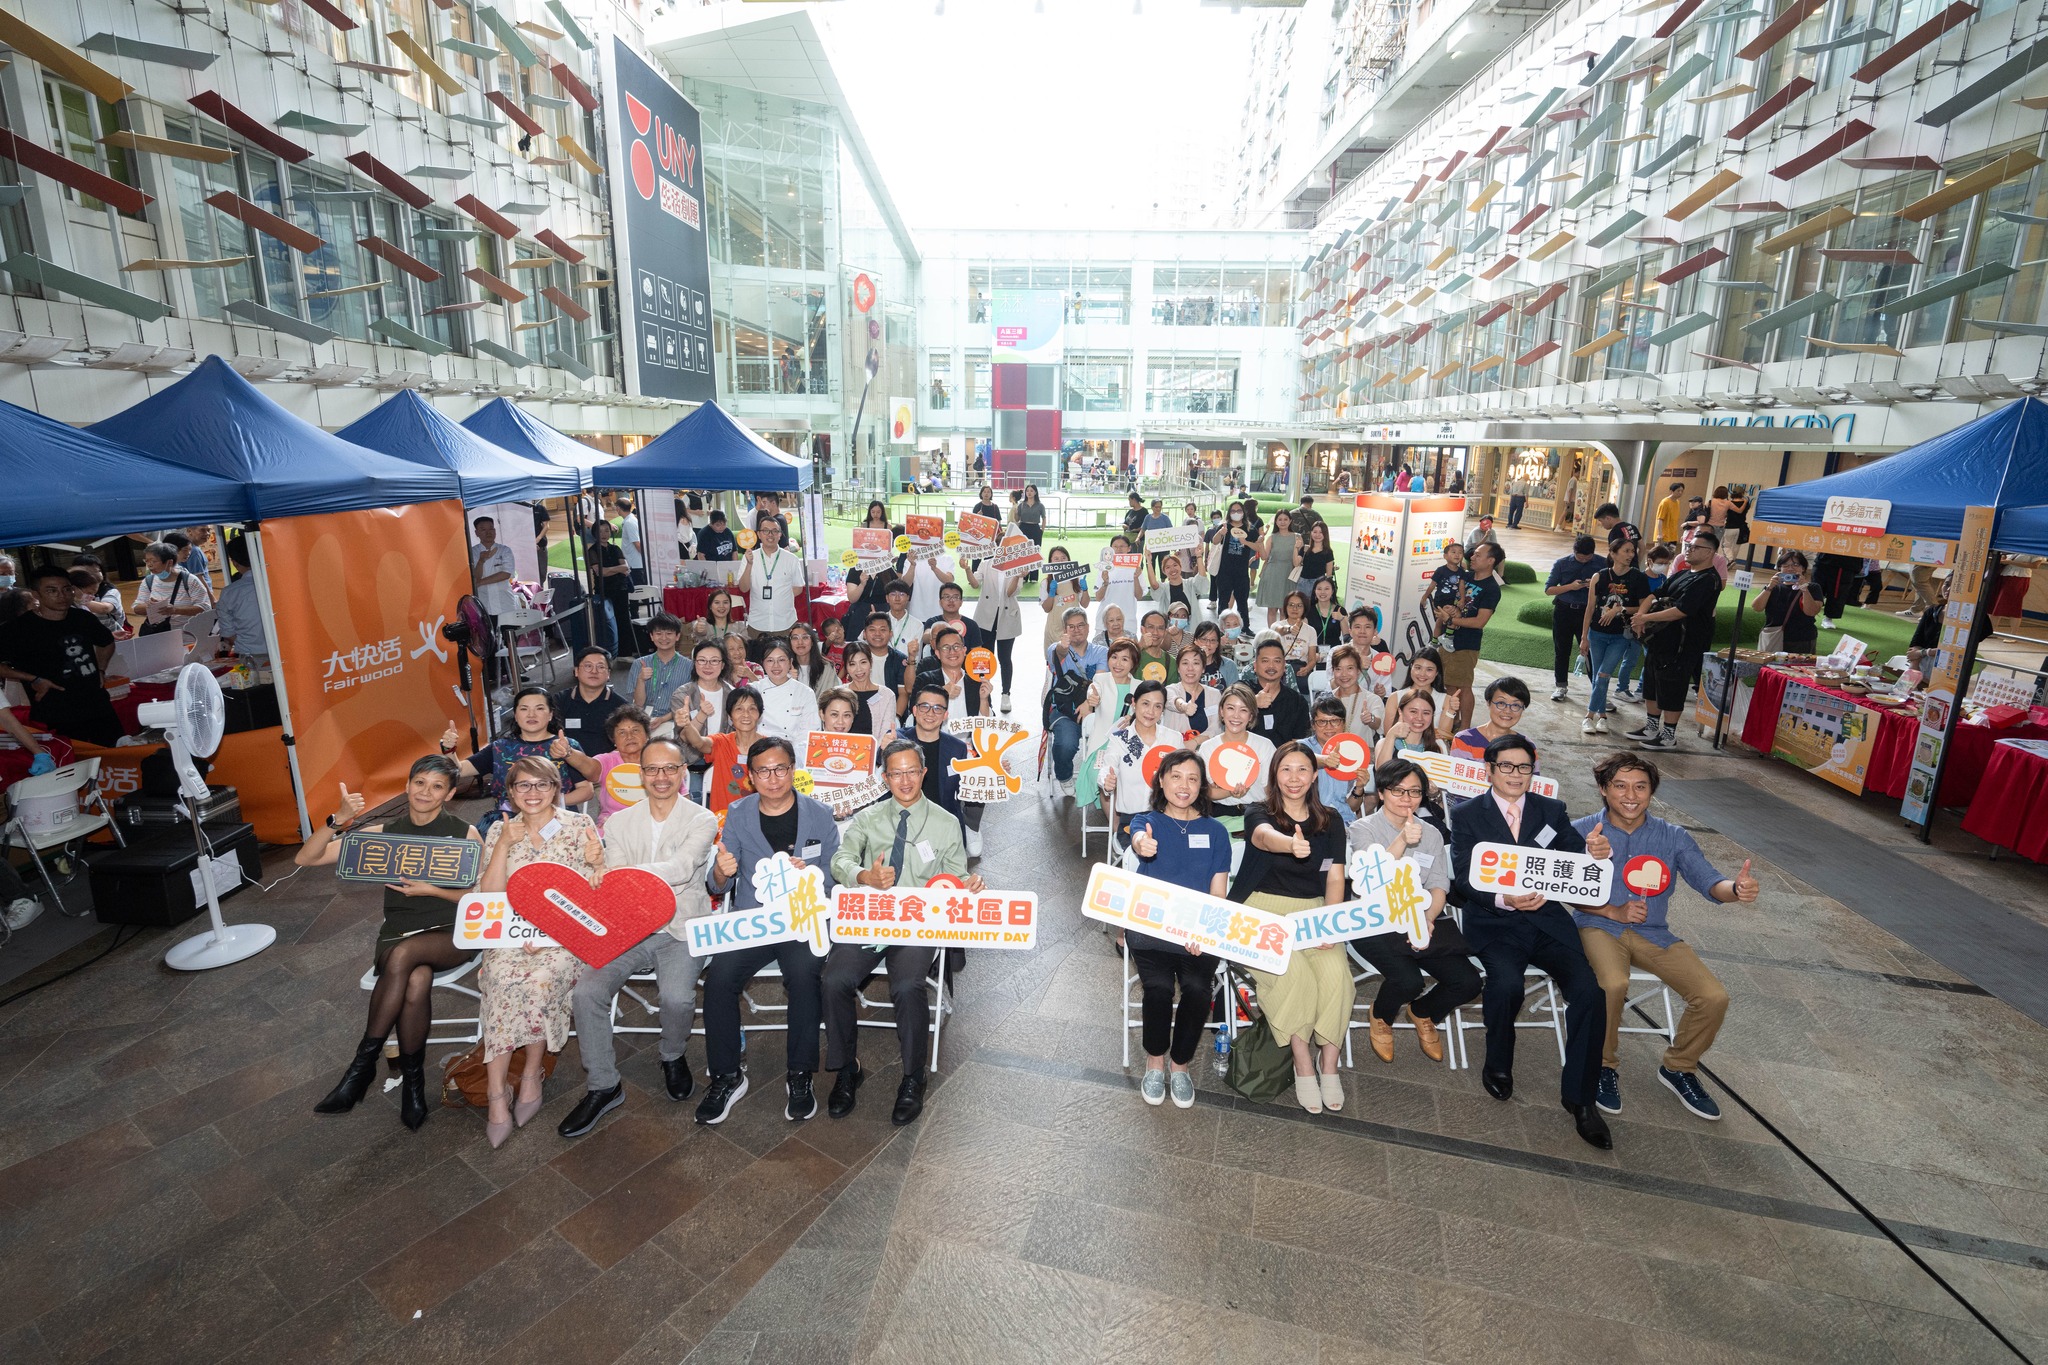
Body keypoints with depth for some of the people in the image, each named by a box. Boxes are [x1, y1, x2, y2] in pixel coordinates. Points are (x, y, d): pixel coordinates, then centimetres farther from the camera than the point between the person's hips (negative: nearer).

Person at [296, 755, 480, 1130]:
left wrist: (432, 890, -14)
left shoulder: (464, 833, 2)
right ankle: (412, 1078, -13)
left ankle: (363, 1063, -18)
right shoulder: (385, 833, 8)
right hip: (397, 933, 2)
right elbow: (305, 859, 2)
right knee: (416, 981, -33)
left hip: (452, 934, -2)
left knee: (403, 955, -35)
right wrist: (338, 820, -14)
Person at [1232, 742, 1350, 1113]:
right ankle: (1302, 1064, -12)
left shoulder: (1331, 823, 11)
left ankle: (1328, 1063, -10)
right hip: (1263, 913, -3)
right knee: (1292, 973, -30)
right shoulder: (1258, 814, -1)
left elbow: (1335, 879, 4)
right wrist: (1292, 844, -52)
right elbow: (1265, 837, -27)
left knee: (1336, 972, -27)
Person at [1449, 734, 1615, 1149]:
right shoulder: (1466, 814, 2)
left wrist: (1596, 852, -23)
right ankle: (1498, 1066, 1)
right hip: (1493, 923, -3)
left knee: (1589, 992, -19)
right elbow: (1463, 878, -7)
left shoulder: (1552, 811, 11)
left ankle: (1579, 1095, 0)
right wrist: (1504, 899, -26)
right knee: (1507, 984, -29)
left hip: (1547, 919, 3)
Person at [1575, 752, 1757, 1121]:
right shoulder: (1581, 832, -2)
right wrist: (1612, 911, -19)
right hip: (1598, 926, -4)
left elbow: (1709, 882, -7)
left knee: (1714, 997, -15)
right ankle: (1604, 1065, -5)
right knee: (1614, 984, -33)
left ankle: (1678, 1068, 15)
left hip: (1654, 934, 4)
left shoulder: (1673, 838, 6)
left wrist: (1735, 889, -30)